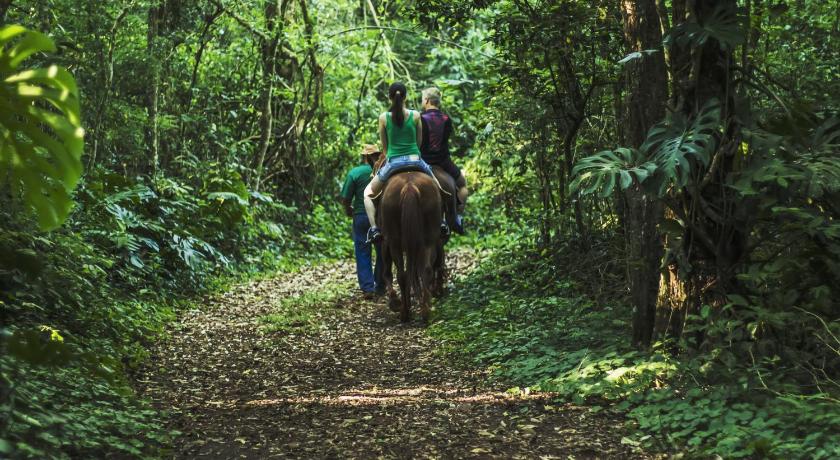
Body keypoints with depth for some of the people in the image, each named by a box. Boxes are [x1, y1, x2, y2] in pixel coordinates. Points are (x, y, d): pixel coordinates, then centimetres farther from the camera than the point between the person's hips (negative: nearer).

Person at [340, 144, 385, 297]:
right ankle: (380, 287, 19)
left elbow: (345, 199, -6)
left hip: (361, 217, -1)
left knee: (363, 253, 6)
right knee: (382, 252, 13)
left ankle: (367, 288, -1)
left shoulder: (355, 173, -5)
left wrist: (348, 210, 13)